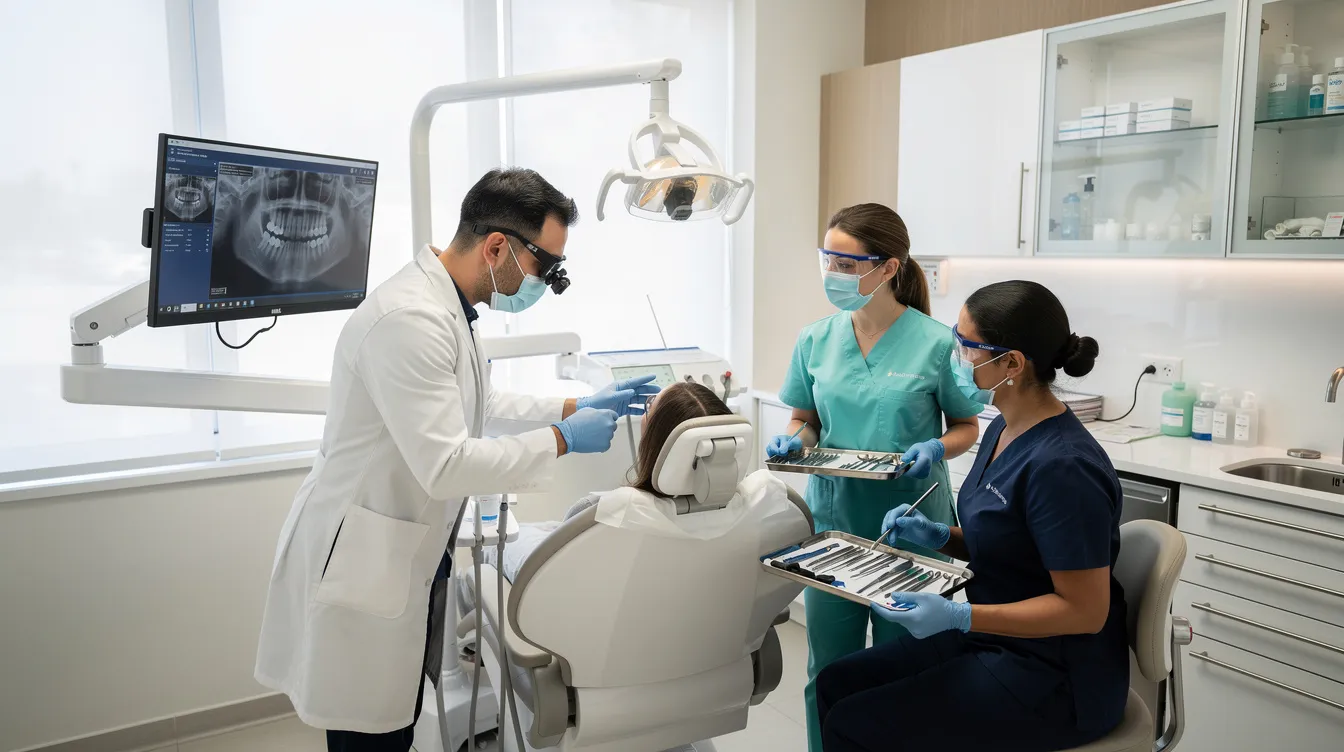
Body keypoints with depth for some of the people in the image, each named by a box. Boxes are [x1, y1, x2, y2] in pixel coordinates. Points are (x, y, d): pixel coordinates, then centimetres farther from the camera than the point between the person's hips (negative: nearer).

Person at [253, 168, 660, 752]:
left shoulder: (450, 307, 6)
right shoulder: (411, 317, -25)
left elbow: (473, 407, 20)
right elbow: (445, 466, -28)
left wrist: (576, 407, 13)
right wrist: (562, 439, -18)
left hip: (408, 559, 9)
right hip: (361, 564, -9)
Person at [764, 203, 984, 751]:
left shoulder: (936, 343, -10)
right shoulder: (815, 341, 0)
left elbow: (966, 426, 1)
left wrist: (937, 448, -19)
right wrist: (793, 441, -10)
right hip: (834, 518, 3)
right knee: (828, 671, 12)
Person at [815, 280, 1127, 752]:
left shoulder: (1061, 466, -26)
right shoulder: (1003, 431, 3)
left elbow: (1085, 610, -22)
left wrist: (959, 618, -29)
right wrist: (938, 536, -2)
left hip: (1056, 678, -9)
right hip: (997, 641, 9)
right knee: (837, 684, 4)